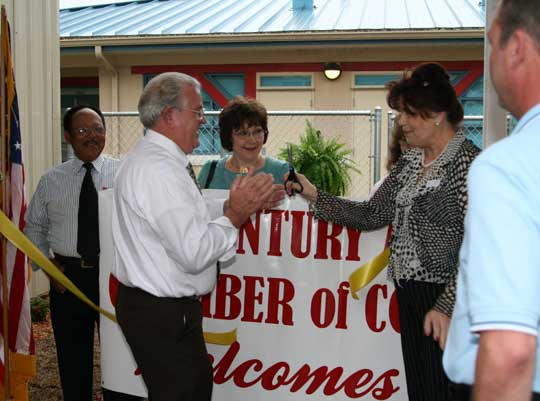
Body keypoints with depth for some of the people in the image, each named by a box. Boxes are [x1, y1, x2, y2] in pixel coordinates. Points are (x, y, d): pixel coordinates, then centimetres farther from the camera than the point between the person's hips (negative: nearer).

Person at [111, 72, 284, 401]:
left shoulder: (152, 158, 8)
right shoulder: (159, 170, -25)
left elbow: (192, 214, 16)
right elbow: (194, 252, -29)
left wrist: (244, 203, 7)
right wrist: (235, 213, -16)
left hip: (172, 307, 10)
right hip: (161, 314, -10)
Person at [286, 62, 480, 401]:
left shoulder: (468, 161, -11)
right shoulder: (409, 163, 12)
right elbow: (372, 215, 12)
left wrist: (448, 307, -21)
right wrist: (314, 196, 6)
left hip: (445, 300, -7)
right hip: (411, 296, 7)